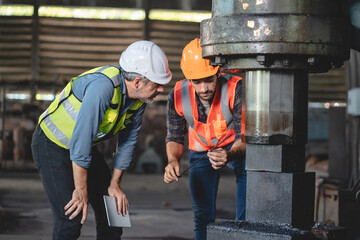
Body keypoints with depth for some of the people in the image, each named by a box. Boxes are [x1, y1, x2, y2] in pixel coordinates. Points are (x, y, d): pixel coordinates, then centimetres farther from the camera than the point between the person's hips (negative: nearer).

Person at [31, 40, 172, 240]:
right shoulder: (103, 86, -34)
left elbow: (127, 142, 5)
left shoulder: (139, 99, -8)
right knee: (71, 217, -15)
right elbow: (80, 139, -32)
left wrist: (114, 184, 6)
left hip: (85, 147, 8)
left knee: (113, 209, 8)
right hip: (52, 144, -8)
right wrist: (81, 190, -25)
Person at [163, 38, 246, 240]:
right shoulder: (178, 95, -22)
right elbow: (174, 138, -9)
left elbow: (245, 138, -29)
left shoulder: (236, 89, -32)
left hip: (237, 149, -2)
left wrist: (228, 155, -50)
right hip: (201, 151, 3)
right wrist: (173, 161, -30)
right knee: (203, 215, 1)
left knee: (246, 216, -11)